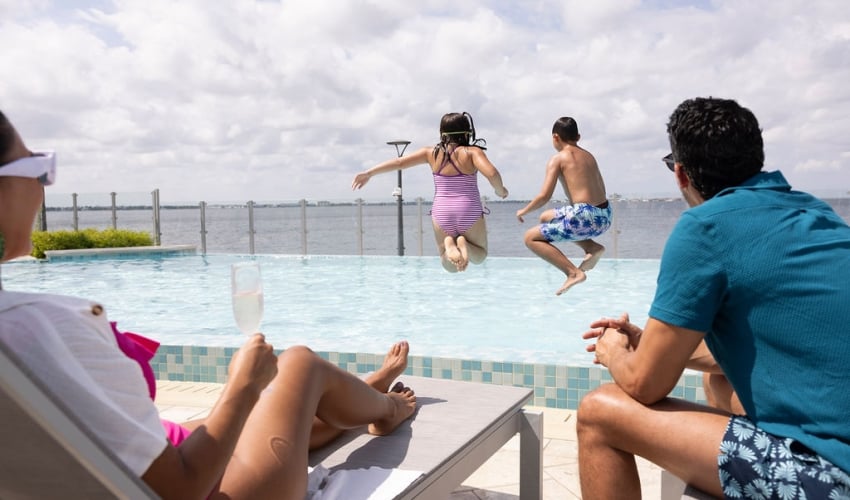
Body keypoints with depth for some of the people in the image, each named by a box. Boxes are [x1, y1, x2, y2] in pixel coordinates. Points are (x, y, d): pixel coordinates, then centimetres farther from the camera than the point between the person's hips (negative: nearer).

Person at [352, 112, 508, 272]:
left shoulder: (431, 153, 4)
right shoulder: (472, 152, -5)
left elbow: (399, 162, 3)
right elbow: (492, 174, -19)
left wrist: (368, 173, 10)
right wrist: (500, 191, 2)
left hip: (441, 213, 2)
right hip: (470, 213, -2)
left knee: (450, 265, 18)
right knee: (479, 256, 23)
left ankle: (449, 244, -18)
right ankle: (464, 244, -13)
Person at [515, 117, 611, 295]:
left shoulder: (557, 158, -3)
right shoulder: (589, 156, 18)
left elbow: (544, 196, -10)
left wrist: (524, 211, 7)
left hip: (585, 218, -8)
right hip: (604, 218, 8)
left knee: (531, 238, 3)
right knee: (546, 218, 27)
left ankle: (574, 273, -9)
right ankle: (592, 247, 12)